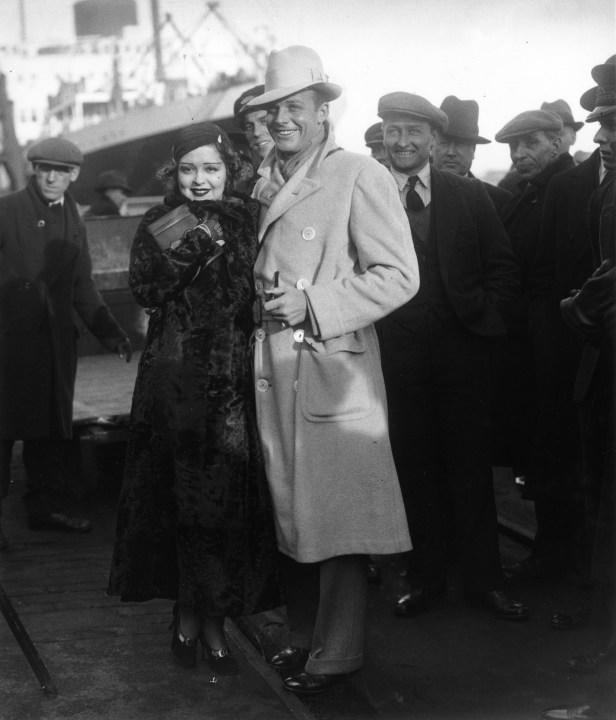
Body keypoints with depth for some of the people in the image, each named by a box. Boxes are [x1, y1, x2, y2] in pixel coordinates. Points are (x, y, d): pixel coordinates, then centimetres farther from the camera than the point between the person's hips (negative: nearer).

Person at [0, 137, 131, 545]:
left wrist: (109, 332, 9)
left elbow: (82, 287, 19)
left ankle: (47, 506, 17)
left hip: (55, 340, 6)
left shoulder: (73, 223, 15)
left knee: (52, 427, 8)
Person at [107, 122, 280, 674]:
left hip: (233, 380, 1)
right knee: (178, 496, 1)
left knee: (228, 498, 0)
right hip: (174, 376, 0)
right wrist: (191, 246, -20)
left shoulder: (248, 220, 7)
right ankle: (191, 611, 16)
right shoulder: (159, 225, 6)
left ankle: (209, 616, 13)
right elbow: (145, 289, -10)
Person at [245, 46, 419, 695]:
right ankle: (303, 637, 26)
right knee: (290, 507, 12)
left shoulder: (359, 176, -7)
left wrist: (312, 305, -17)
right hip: (274, 370, 7)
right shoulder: (265, 184, 15)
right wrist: (261, 297, 9)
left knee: (335, 515, -1)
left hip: (333, 369, -7)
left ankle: (336, 654, 11)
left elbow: (398, 276, -12)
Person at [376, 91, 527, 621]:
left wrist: (483, 315, -4)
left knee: (470, 465, 6)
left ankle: (483, 577, 17)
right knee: (413, 466, 7)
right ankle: (424, 574, 20)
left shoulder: (469, 196, 5)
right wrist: (373, 325, -8)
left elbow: (503, 269, 7)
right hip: (396, 355, 0)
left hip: (461, 351, 0)